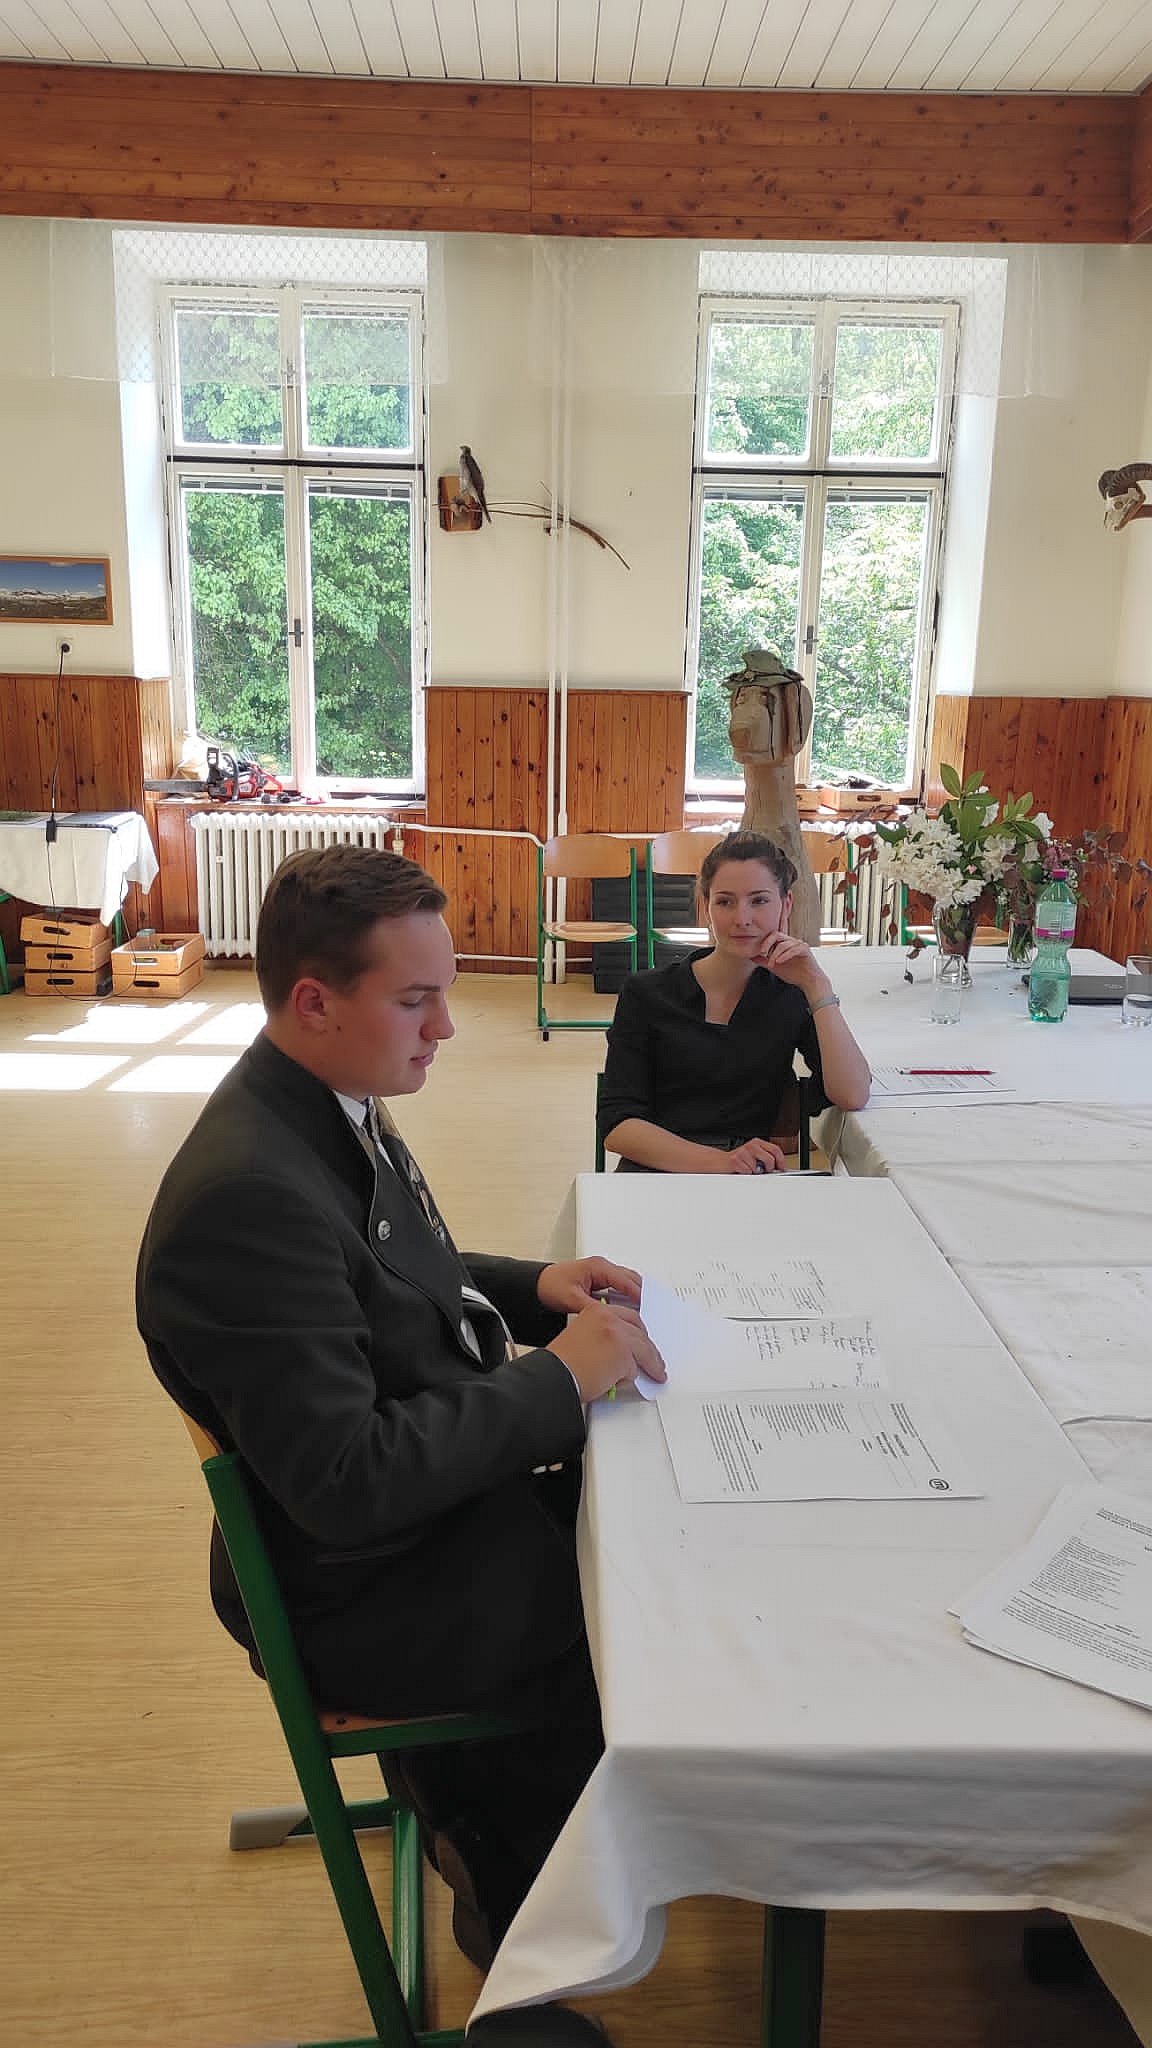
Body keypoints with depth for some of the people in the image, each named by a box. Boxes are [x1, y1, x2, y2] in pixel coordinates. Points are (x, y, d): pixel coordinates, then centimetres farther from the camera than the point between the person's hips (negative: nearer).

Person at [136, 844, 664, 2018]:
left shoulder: (330, 1107, -4)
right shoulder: (250, 1195, -32)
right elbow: (343, 1483, -31)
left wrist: (532, 1289, -4)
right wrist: (559, 1378, -25)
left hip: (444, 1484, 8)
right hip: (366, 1590, -8)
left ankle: (473, 1810, 31)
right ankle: (504, 1885, 29)